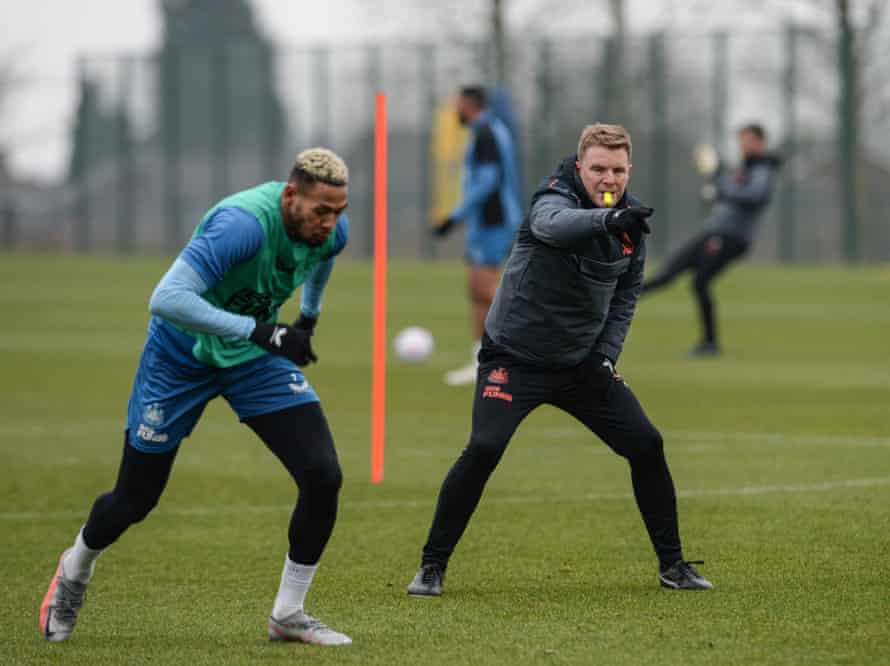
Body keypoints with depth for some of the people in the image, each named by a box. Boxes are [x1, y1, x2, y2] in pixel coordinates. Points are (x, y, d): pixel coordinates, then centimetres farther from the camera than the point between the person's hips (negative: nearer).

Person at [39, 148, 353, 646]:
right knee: (135, 500, 7)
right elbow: (166, 299, -43)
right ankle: (75, 570, 42)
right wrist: (258, 331, -45)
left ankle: (288, 614, 2)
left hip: (256, 355, 5)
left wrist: (308, 317, 23)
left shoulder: (332, 230, -13)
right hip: (182, 354, -5)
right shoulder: (244, 223, -36)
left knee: (323, 476, -14)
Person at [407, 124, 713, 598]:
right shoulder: (555, 200, -19)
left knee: (646, 446, 0)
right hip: (515, 358, -6)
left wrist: (606, 354, -1)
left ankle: (672, 564, 15)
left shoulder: (631, 221, 0)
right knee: (483, 450, -21)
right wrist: (605, 220, -66)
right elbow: (556, 224, -45)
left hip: (582, 363, 6)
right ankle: (432, 567, -7)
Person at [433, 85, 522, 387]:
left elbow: (487, 182, -23)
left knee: (485, 291, -12)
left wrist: (456, 218, -22)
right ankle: (481, 364, 6)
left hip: (490, 223, -10)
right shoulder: (495, 131, 17)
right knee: (477, 291, 7)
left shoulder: (485, 133, -16)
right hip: (488, 223, 10)